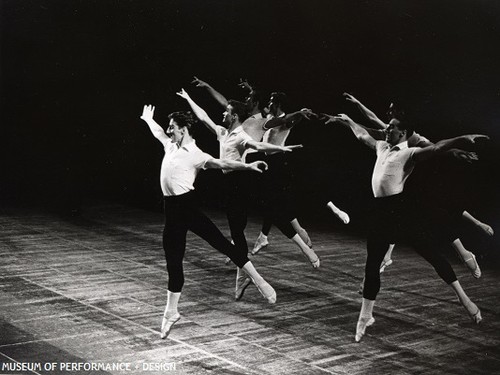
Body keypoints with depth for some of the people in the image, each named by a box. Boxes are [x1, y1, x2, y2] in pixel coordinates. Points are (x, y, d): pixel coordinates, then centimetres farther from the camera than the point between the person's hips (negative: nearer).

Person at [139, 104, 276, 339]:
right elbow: (157, 132, 36)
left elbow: (221, 164, -20)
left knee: (222, 243, -11)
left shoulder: (195, 154, -7)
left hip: (187, 206, -7)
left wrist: (248, 166, -34)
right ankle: (171, 312, 19)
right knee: (173, 262, 11)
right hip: (172, 209, 7)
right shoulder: (171, 145, 15)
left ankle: (258, 281, -7)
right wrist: (148, 119, 54)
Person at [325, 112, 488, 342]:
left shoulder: (410, 153, -4)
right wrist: (347, 121, 46)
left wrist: (462, 139, -34)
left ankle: (463, 298, 3)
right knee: (372, 265, 10)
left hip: (400, 208, -7)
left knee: (430, 252, -6)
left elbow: (436, 148, -19)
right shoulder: (382, 147, 18)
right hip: (381, 211, 7)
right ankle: (365, 317, 22)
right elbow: (363, 135, 36)